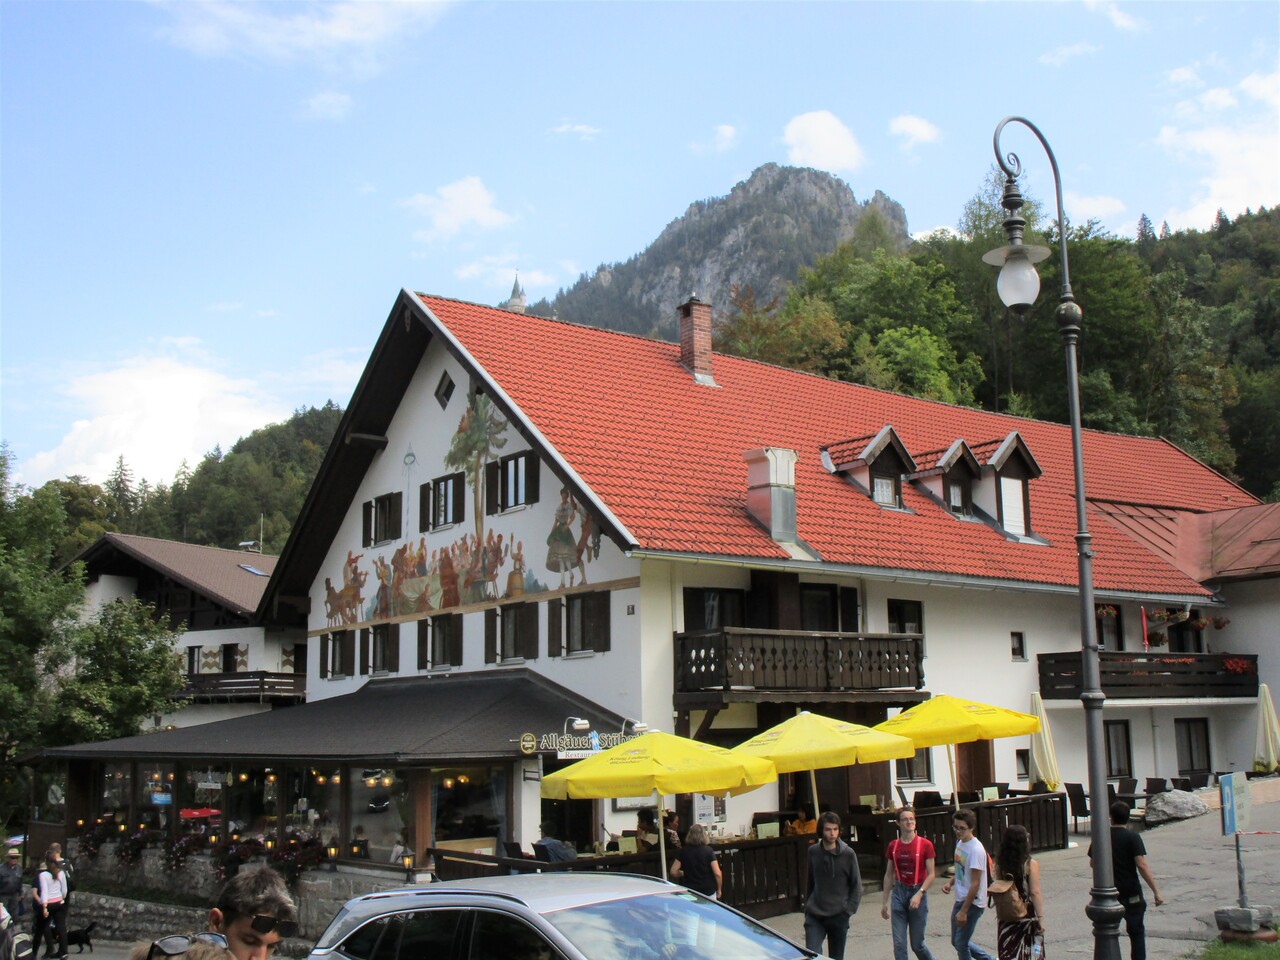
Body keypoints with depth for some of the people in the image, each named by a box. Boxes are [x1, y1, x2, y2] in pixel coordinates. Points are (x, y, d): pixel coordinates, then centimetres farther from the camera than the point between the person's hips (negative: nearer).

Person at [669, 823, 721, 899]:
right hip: (708, 892, -1)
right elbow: (717, 874, -11)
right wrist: (719, 890, 4)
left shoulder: (683, 851, -3)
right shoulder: (709, 851, -8)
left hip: (689, 892, 1)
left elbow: (673, 872, -3)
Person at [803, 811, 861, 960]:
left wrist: (848, 910, -7)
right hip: (815, 916, 1)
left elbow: (856, 886, 0)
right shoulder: (813, 852, 0)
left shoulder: (848, 854, -6)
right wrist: (807, 906, 10)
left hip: (838, 917, -1)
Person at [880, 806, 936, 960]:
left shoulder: (925, 844, -6)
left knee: (917, 944, 5)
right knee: (899, 944, -1)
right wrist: (885, 902, 11)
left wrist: (919, 894, -18)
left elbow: (931, 875, -6)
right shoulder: (893, 846, 4)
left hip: (918, 893, -3)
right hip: (899, 893, 3)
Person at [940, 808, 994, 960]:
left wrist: (964, 911, -22)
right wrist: (950, 882, 0)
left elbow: (975, 884, -23)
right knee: (956, 942, 16)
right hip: (960, 900, 9)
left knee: (961, 943, -2)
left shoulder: (976, 849, -22)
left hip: (972, 903, -9)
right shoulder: (960, 842, 6)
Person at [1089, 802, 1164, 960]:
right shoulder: (1133, 837, -12)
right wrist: (1156, 892, -17)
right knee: (1136, 932, 11)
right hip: (1131, 893, -2)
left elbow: (1092, 863, 8)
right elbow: (1141, 866, -20)